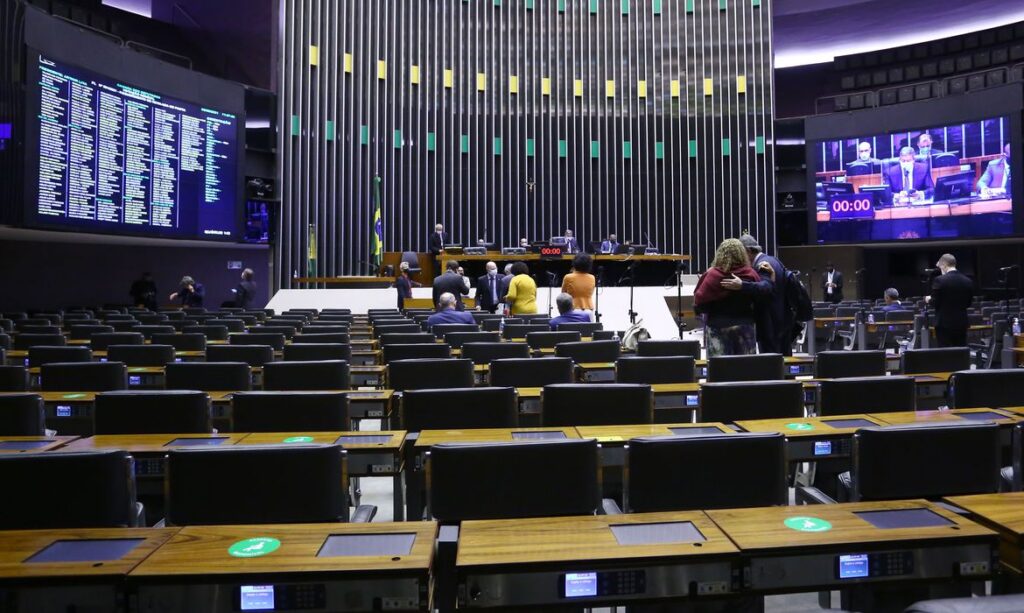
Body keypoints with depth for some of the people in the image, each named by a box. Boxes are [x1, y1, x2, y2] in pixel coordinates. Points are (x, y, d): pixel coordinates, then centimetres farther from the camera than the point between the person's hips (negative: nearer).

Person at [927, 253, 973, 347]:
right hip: (962, 323, 5)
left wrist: (929, 299, 9)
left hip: (944, 323, -5)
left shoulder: (940, 280, -13)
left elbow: (935, 302, -11)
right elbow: (968, 303, 10)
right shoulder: (968, 281, 5)